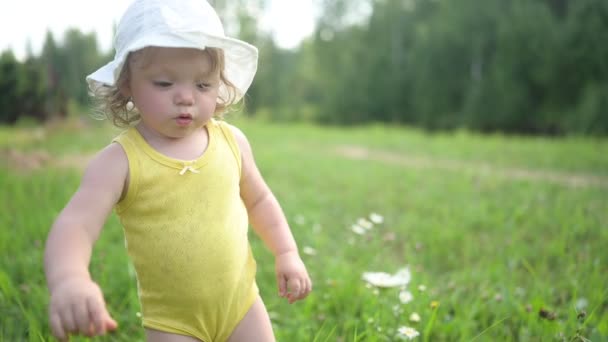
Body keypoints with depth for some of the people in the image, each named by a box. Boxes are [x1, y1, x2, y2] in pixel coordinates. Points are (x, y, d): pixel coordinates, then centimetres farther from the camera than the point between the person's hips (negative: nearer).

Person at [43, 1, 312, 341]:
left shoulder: (231, 141, -5)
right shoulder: (121, 160, -17)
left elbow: (259, 199, 11)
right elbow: (75, 224, -29)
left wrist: (287, 253, 4)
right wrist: (68, 278, -49)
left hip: (241, 302, 4)